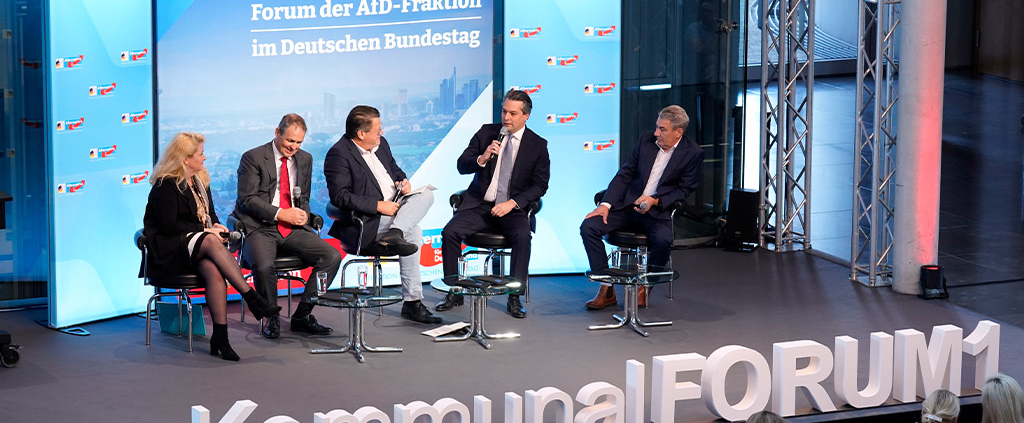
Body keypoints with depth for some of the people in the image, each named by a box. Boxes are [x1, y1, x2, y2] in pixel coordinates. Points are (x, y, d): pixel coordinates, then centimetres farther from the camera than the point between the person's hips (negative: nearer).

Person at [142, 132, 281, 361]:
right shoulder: (165, 185, -8)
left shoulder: (200, 181, 17)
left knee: (213, 270, -31)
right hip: (167, 251, -6)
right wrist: (205, 231, -15)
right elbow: (168, 226, -14)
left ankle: (220, 336, -38)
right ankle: (252, 299, -39)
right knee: (211, 242, -36)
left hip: (198, 248, 6)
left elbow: (210, 214, 23)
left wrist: (216, 226, -1)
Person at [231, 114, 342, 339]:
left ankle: (302, 316, -5)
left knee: (332, 257, -16)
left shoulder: (305, 159, 15)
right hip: (260, 228, -5)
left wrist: (303, 213, -1)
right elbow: (247, 199, -9)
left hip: (293, 229, 5)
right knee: (263, 266, -35)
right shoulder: (253, 158, -3)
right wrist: (281, 214, -18)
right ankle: (272, 319, -9)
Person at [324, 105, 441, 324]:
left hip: (393, 207, 9)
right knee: (413, 233, -27)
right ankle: (412, 302, -23)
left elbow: (395, 169, 29)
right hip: (366, 222, -9)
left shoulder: (381, 144, 13)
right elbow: (340, 197, -21)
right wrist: (378, 206, -24)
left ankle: (394, 233, -35)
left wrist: (403, 181, 4)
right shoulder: (339, 155, -14)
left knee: (426, 194, -15)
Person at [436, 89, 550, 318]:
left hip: (512, 207, -2)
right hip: (479, 204, 2)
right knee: (449, 232, -22)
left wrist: (512, 203, -17)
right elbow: (461, 165, 2)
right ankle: (454, 293, -8)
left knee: (523, 236, -33)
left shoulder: (537, 145, 0)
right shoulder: (486, 132, 5)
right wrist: (482, 158, -21)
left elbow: (540, 185, -3)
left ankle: (514, 297, -23)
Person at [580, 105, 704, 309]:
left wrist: (655, 201, -19)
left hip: (658, 209, -4)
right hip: (628, 204, 4)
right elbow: (624, 175, 6)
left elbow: (684, 190, -4)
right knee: (588, 227, -17)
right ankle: (607, 290, -11)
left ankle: (644, 288, -8)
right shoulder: (646, 139, 4)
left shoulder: (693, 153, -6)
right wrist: (606, 204, -6)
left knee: (663, 241, -35)